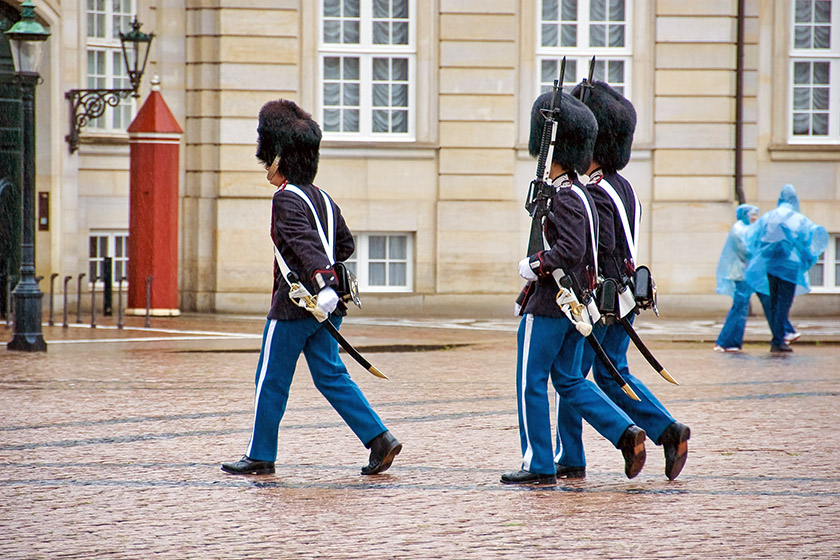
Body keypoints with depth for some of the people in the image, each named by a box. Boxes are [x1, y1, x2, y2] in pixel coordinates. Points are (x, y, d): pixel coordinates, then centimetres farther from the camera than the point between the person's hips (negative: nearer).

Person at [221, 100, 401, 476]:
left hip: (295, 304, -8)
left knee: (271, 380, 4)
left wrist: (323, 284, -40)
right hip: (327, 306, 8)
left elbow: (305, 243, -29)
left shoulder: (286, 199, -14)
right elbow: (345, 244, 23)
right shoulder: (323, 198, 12)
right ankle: (380, 439, -1)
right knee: (330, 375, 10)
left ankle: (260, 457, 13)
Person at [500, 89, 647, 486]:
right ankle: (626, 433, 1)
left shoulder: (563, 196, -17)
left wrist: (533, 265, -15)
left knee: (531, 382, 0)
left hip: (549, 303, -10)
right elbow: (597, 248, 23)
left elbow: (571, 250, -28)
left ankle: (539, 466, 4)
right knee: (569, 380, 14)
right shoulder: (581, 193, 13)